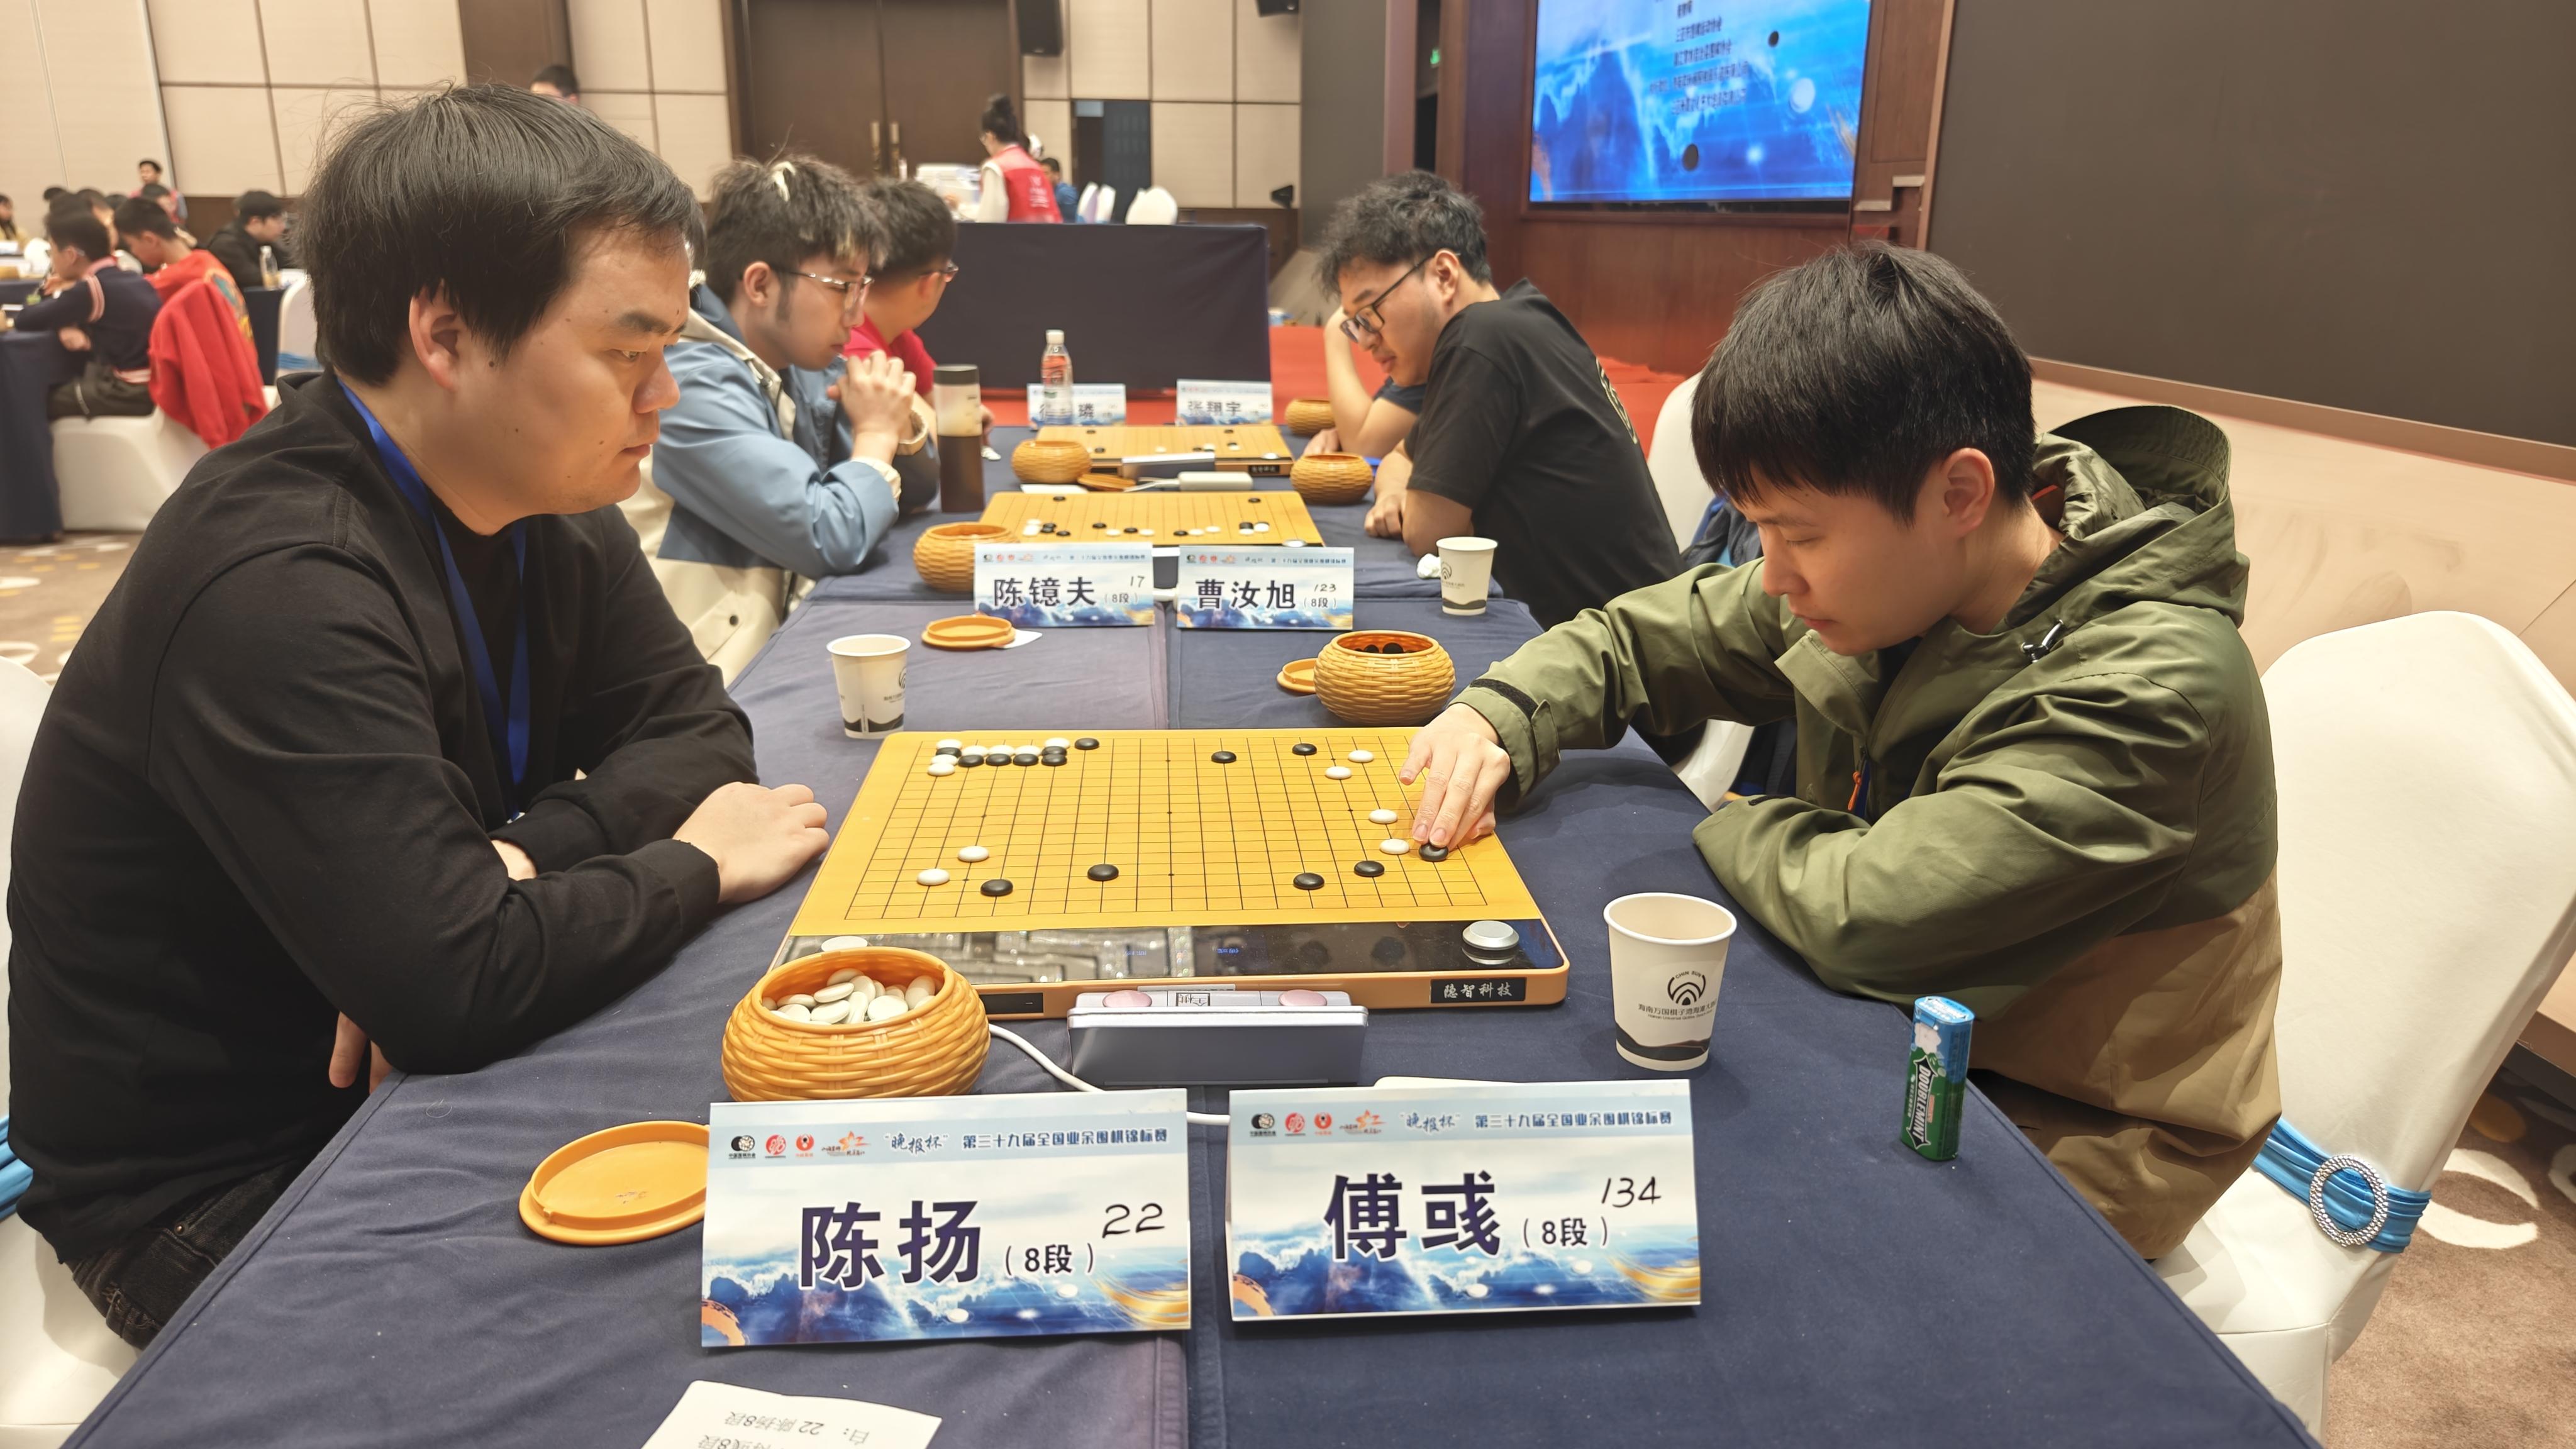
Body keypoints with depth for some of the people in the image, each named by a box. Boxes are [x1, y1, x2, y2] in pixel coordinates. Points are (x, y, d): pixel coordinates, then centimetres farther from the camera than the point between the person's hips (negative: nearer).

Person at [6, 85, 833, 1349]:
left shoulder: (547, 506, -3)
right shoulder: (277, 588, -30)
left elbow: (695, 730, -2)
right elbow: (458, 988, -34)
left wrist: (512, 864, -20)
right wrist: (693, 865, -18)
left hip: (405, 1079, 7)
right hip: (221, 1189, -7)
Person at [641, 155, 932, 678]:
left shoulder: (799, 364, 6)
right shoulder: (695, 386, -19)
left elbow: (914, 490, 15)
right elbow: (832, 539, -25)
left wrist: (902, 427, -5)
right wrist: (875, 435, -9)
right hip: (718, 685, -8)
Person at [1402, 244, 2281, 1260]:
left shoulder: (2156, 688, -29)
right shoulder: (1881, 571, -7)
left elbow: (1871, 916, -37)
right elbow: (1631, 641, 6)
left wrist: (1738, 830, -16)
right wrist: (1497, 721, -14)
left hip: (2055, 1144, -6)